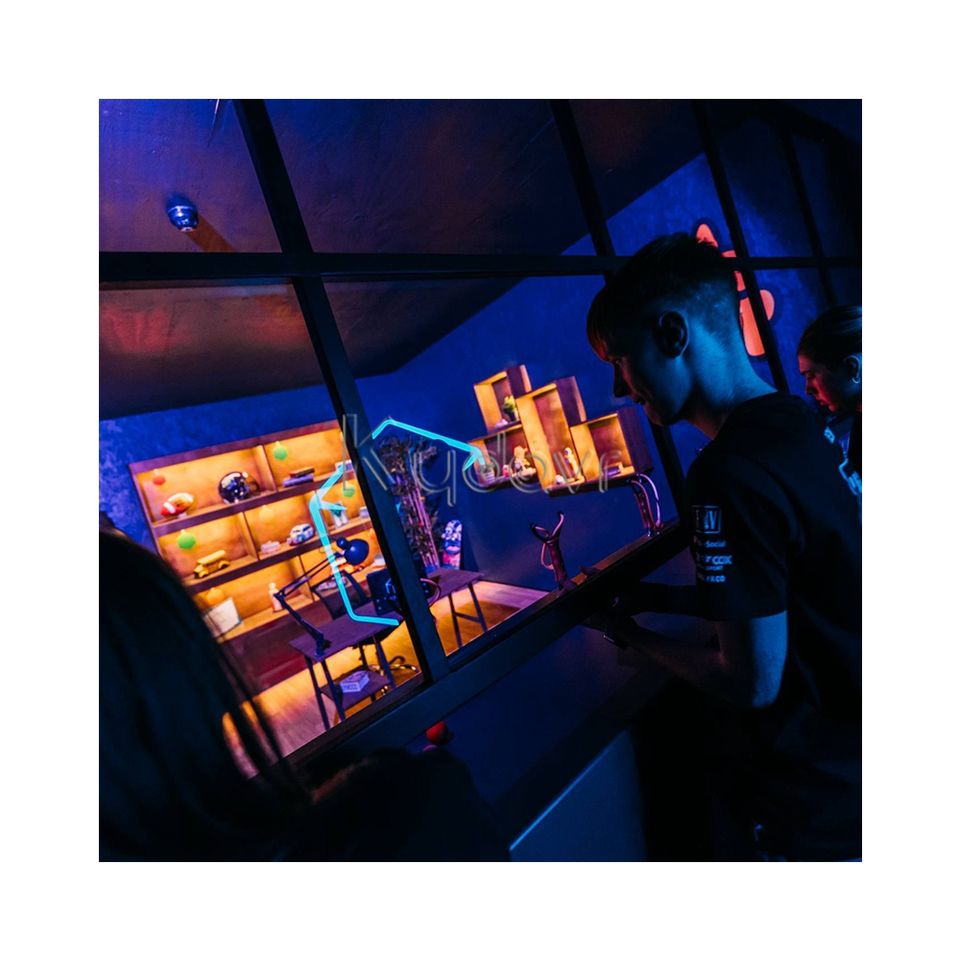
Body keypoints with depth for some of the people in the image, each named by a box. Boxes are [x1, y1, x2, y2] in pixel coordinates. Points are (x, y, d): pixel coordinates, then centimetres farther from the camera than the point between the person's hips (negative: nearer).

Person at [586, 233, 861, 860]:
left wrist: (636, 637, -10)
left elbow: (751, 683, -25)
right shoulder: (793, 422, -3)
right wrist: (657, 598, 4)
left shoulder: (731, 473, -32)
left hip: (816, 807, -8)